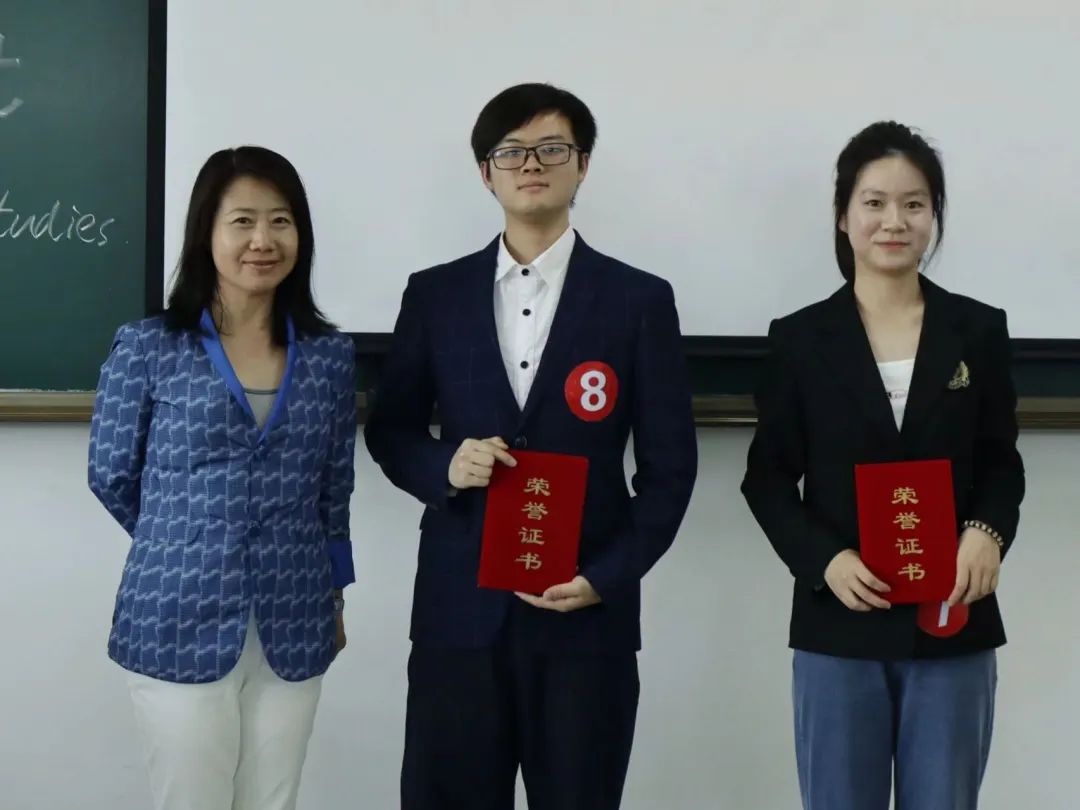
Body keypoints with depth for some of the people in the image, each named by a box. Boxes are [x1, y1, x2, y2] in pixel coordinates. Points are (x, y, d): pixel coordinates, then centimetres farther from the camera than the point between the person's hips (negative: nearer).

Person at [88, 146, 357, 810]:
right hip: (181, 624, -2)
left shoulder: (331, 356, 3)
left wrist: (335, 597, 16)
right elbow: (112, 476, 5)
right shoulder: (147, 347, -6)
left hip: (293, 629, 3)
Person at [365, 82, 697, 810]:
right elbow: (389, 430, 13)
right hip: (459, 606, 2)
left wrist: (609, 576, -9)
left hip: (587, 610, -1)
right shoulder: (435, 294, 7)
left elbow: (670, 464, 2)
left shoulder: (639, 300, 2)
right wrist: (444, 466, -9)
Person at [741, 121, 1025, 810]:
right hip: (839, 629, -1)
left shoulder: (979, 331, 5)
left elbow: (1001, 463, 8)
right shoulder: (801, 338, 1)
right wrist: (823, 559, -14)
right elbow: (768, 479, 2)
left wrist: (988, 532, -13)